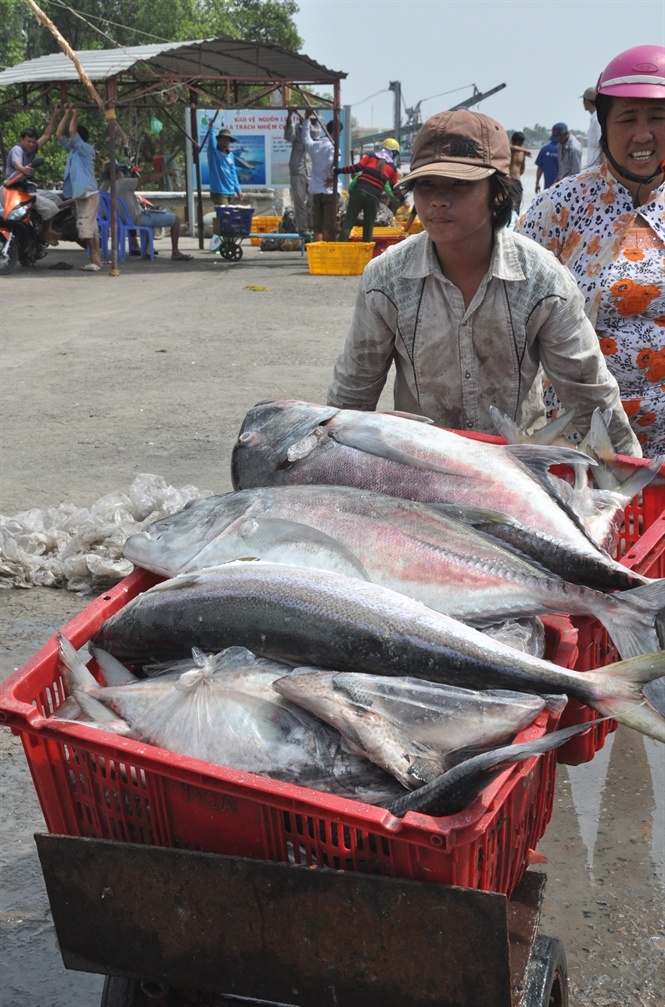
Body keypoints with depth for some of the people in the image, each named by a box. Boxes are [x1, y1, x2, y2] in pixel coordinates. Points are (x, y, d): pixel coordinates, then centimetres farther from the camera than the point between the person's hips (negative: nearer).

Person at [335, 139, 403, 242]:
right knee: (368, 226, 12)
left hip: (360, 190, 0)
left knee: (348, 221, -4)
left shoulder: (372, 156, 11)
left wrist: (339, 170, 6)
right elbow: (394, 188, 18)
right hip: (374, 196, 1)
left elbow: (357, 167, 0)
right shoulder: (392, 167, 14)